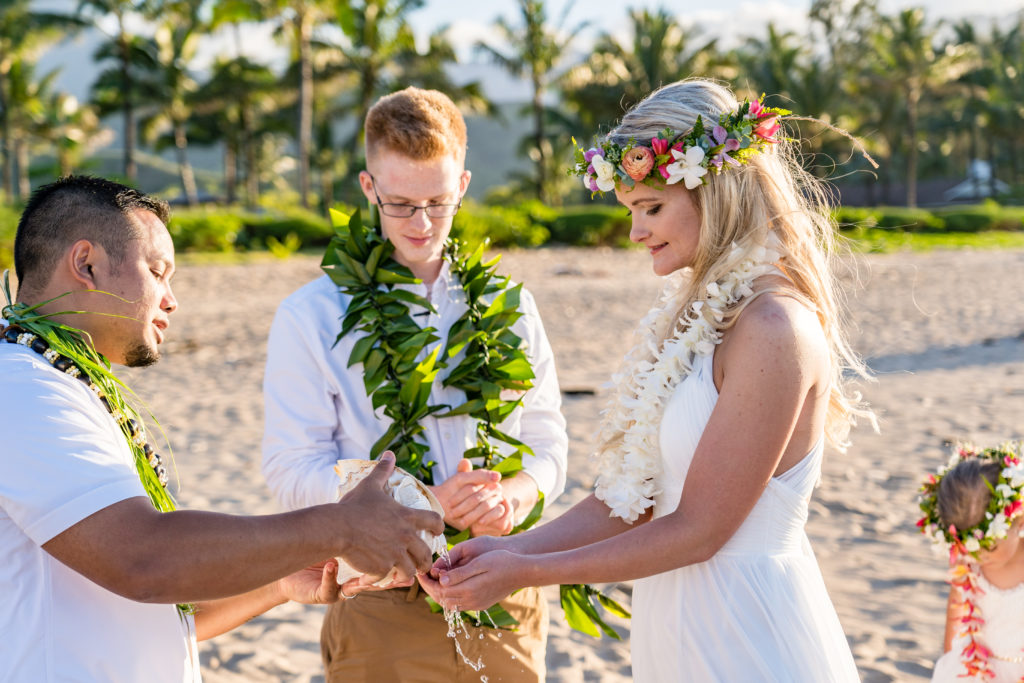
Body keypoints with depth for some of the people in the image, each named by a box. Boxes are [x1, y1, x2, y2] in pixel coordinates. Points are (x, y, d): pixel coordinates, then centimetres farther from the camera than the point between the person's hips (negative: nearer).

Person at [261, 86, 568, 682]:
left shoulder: (508, 308, 10)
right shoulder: (311, 318, 0)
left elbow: (548, 442, 11)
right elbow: (292, 470, -5)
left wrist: (516, 494, -12)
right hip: (383, 606, -3)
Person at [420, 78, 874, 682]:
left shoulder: (772, 329, -22)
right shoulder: (698, 311, 6)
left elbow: (696, 530, -19)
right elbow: (635, 498, 6)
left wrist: (524, 573, -15)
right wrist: (512, 548, -5)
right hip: (681, 629, 8)